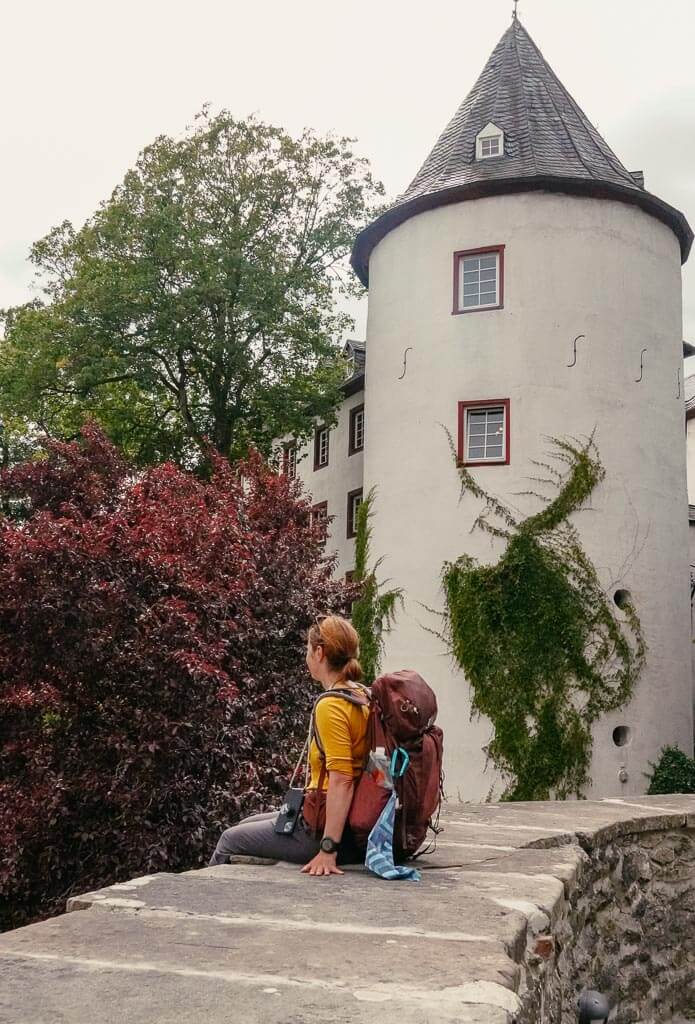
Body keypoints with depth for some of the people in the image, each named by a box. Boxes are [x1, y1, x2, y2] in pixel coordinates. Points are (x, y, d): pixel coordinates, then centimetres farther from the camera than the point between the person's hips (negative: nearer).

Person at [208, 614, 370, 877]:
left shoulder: (331, 706, -21)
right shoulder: (362, 699, 5)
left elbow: (341, 780, -27)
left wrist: (328, 849, -26)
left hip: (324, 828, -9)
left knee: (230, 839, 11)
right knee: (246, 825, 25)